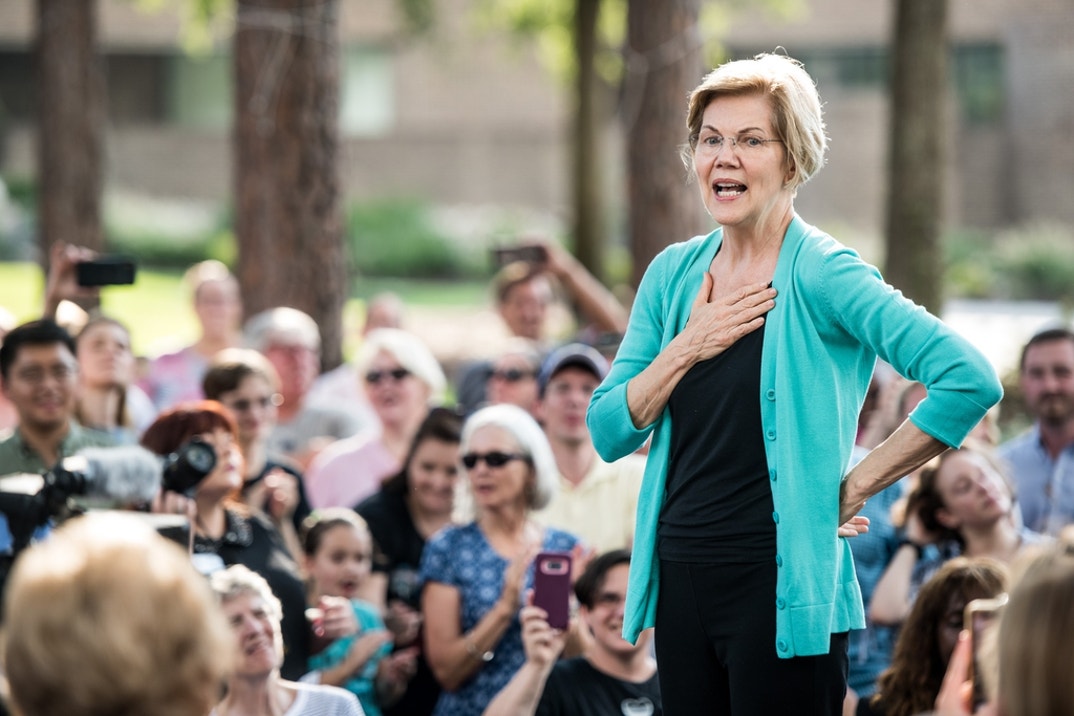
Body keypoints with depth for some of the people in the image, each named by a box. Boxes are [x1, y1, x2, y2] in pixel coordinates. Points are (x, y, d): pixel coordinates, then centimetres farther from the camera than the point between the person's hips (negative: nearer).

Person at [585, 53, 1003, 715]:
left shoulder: (821, 271, -10)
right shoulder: (673, 273, 9)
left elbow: (971, 381, -21)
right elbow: (609, 435, 7)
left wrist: (858, 484, -13)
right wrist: (685, 350, -8)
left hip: (780, 586, -6)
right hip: (680, 579, 6)